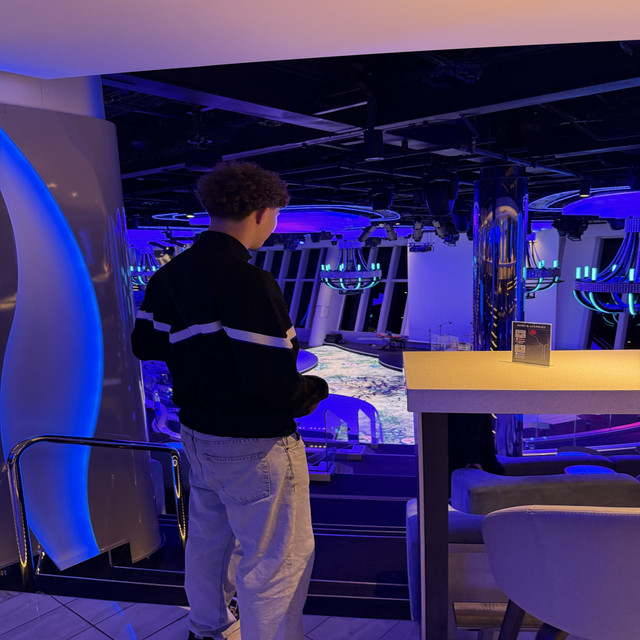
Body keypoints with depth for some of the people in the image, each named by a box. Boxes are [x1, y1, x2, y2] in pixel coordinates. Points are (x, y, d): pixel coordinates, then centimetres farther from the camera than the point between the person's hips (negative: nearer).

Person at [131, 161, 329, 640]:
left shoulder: (170, 274, 0)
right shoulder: (249, 282, -26)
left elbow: (146, 343, 10)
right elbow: (272, 382, -29)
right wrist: (315, 390, -10)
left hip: (197, 433, 10)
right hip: (253, 445, -9)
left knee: (208, 537, 28)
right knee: (276, 560, 9)